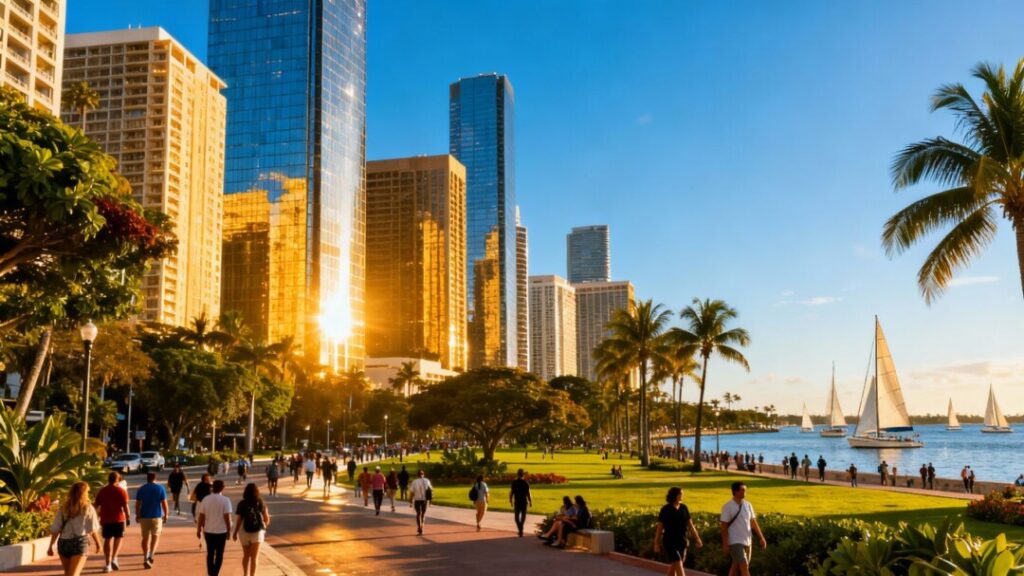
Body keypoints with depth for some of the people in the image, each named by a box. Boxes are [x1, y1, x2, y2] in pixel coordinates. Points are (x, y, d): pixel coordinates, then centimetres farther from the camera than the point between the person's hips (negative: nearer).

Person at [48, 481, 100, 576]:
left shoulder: (63, 508, 4)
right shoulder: (88, 508, -3)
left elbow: (55, 529, 0)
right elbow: (92, 529, -1)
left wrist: (51, 546, 5)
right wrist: (97, 542, 13)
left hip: (63, 543, 4)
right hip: (79, 542, -4)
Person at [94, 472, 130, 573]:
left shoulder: (102, 491, 6)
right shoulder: (121, 491, -6)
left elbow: (96, 506, 7)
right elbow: (125, 506, -10)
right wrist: (128, 517, -1)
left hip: (105, 519, 3)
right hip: (119, 519, -3)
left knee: (107, 540, 8)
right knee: (118, 538, 13)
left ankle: (107, 564, 5)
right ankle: (114, 559, -5)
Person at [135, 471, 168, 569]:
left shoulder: (141, 489, 1)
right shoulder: (160, 488, -3)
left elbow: (137, 504, 0)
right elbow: (164, 503, -5)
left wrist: (137, 515, 10)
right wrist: (166, 514, 4)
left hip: (144, 516, 1)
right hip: (157, 516, -1)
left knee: (145, 538, 8)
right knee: (155, 536, 14)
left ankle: (146, 558, 2)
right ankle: (151, 555, 0)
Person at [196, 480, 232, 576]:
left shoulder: (205, 499, -2)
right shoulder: (225, 500, -11)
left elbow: (201, 516, 0)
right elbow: (227, 517, -12)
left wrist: (199, 530, 10)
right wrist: (229, 530, -3)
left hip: (208, 531, 3)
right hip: (221, 531, -3)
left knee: (210, 554, 16)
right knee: (219, 554, 9)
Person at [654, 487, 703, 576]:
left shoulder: (684, 508, 2)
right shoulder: (665, 510, -11)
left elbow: (690, 525, 4)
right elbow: (659, 528, -7)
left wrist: (697, 539, -4)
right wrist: (656, 544, -6)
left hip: (681, 542, 5)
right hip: (669, 543, -5)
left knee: (674, 567, 11)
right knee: (679, 566, -13)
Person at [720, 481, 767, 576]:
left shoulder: (748, 505, 7)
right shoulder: (728, 507, -11)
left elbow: (753, 522, 11)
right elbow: (724, 526, -10)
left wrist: (761, 538, 5)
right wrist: (725, 544, -13)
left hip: (747, 542, 6)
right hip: (735, 542, -6)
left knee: (736, 566, 13)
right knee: (744, 566, -13)